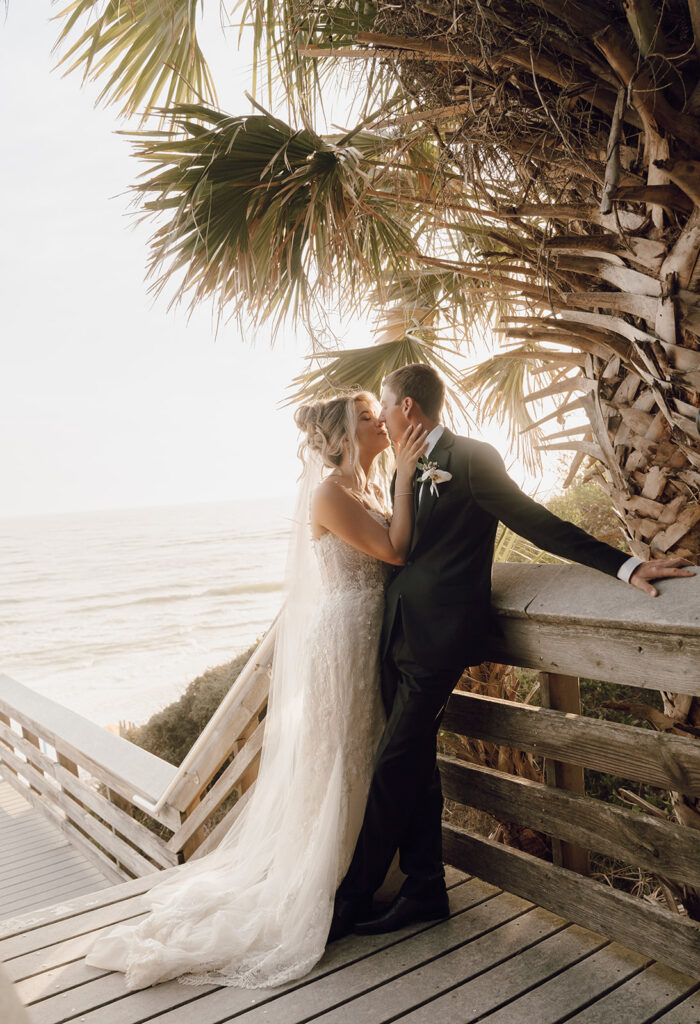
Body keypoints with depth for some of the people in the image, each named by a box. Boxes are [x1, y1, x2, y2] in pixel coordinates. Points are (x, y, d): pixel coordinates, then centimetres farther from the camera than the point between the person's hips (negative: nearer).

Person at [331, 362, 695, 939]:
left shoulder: (472, 459, -10)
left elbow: (538, 523, -9)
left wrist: (625, 565, -12)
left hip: (436, 641, -8)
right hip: (402, 640, 8)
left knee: (393, 768, -2)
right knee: (414, 767, 14)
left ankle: (352, 896, 15)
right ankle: (425, 891, 29)